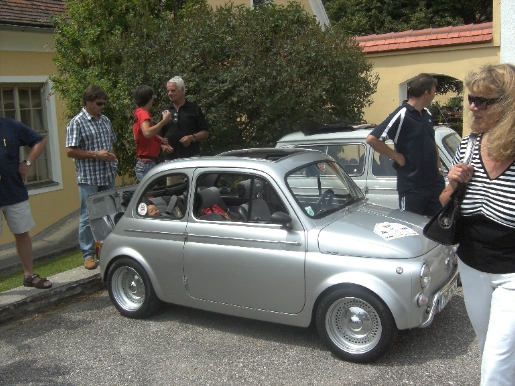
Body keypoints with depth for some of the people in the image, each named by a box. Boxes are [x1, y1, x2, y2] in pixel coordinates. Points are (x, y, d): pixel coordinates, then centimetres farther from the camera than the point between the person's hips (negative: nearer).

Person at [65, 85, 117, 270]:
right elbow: (70, 151, -13)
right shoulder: (77, 122, -9)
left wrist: (112, 157, 3)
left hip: (108, 176, 6)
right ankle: (88, 254, 11)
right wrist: (96, 154, -18)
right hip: (89, 178, -6)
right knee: (88, 217, 1)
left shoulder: (105, 120, 11)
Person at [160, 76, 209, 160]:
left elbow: (205, 132, 3)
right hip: (170, 159, 4)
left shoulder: (194, 108, 5)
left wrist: (192, 137, -14)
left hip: (191, 157, -3)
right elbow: (161, 135, 20)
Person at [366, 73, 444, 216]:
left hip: (435, 181, 8)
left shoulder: (427, 114, 9)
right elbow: (372, 139, -24)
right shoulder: (402, 115, -17)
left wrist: (439, 167, 15)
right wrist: (397, 157, -16)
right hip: (412, 187, -7)